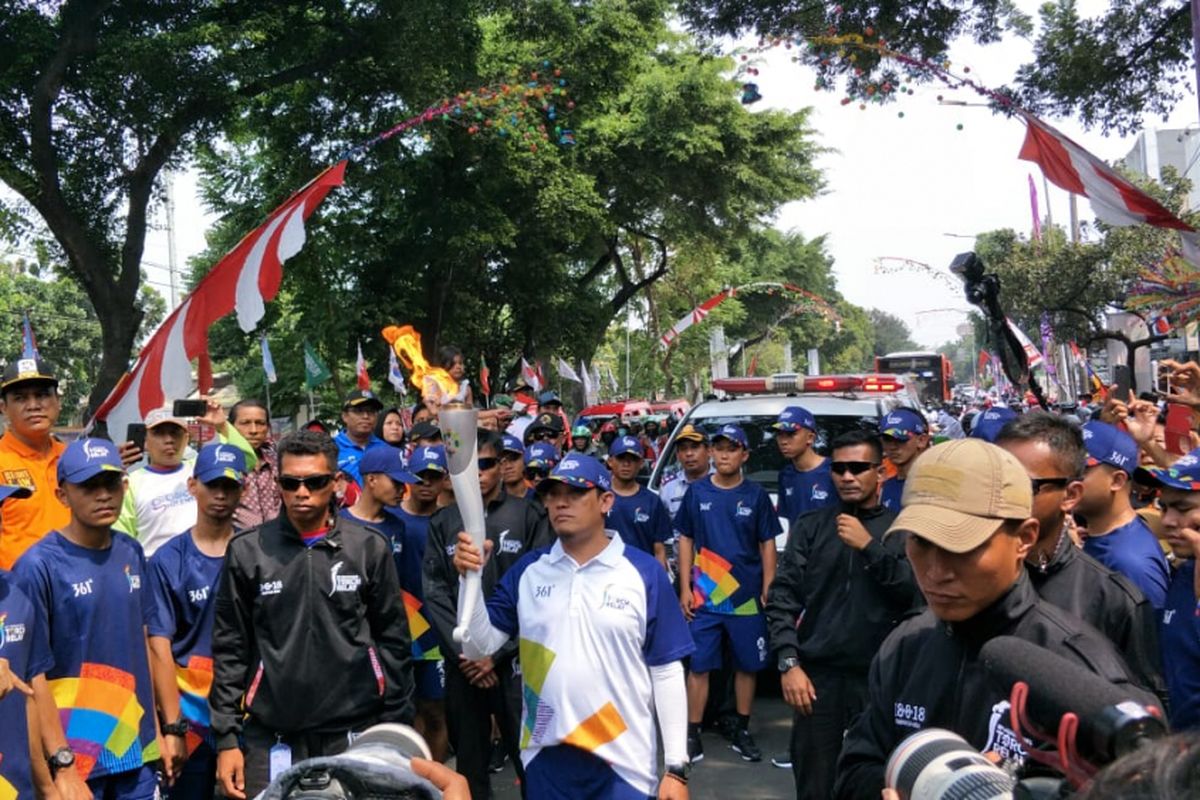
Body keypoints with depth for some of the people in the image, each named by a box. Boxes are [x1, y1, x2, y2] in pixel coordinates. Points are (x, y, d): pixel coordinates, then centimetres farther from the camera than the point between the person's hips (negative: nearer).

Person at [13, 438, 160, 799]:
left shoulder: (131, 553, 5)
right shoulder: (38, 566, -12)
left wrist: (163, 728, 10)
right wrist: (60, 760, -15)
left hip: (137, 748, 5)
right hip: (78, 755, -5)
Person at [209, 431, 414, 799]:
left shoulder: (369, 547, 1)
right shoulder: (248, 550, 2)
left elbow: (393, 641, 5)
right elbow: (230, 649, 4)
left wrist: (396, 730, 3)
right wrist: (226, 738, 0)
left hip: (355, 733, 0)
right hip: (270, 737, 0)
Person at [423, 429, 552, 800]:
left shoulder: (529, 516, -2)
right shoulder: (443, 522, 6)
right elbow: (434, 592, 3)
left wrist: (497, 653, -9)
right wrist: (462, 651, -7)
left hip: (516, 659, -3)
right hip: (462, 662, 3)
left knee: (529, 755, 1)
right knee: (469, 757, 12)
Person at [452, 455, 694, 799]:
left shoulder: (644, 573, -7)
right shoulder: (528, 570, 2)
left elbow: (667, 673, -4)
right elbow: (478, 647, 0)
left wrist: (677, 767, -5)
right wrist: (471, 577, -15)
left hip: (624, 760, -3)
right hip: (545, 756, 3)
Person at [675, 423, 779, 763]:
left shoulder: (756, 495, 2)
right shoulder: (697, 492, 3)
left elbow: (767, 545, 4)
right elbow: (685, 541, 6)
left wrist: (768, 591, -1)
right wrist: (685, 590, 1)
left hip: (747, 597, 0)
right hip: (704, 597, 0)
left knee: (747, 665, 9)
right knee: (699, 666, 0)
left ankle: (742, 732, 22)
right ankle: (692, 734, 7)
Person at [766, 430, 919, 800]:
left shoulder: (902, 529, 6)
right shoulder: (810, 525, 7)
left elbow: (918, 592, -6)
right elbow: (782, 597, 3)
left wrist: (870, 546, -12)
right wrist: (788, 664, -6)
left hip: (881, 676, 0)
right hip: (818, 675, 1)